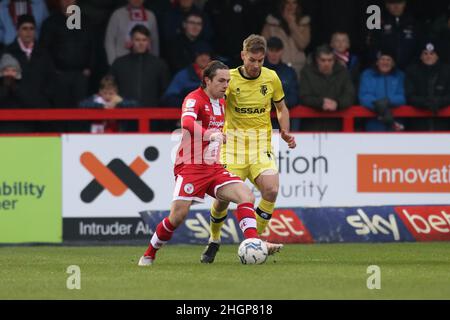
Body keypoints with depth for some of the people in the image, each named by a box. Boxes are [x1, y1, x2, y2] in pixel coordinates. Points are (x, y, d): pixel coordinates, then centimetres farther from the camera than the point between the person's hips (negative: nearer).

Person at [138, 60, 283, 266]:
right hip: (190, 167, -7)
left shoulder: (221, 103, 14)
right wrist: (211, 135, -50)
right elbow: (187, 123, -35)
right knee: (178, 216, -12)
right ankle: (148, 255, 8)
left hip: (213, 168, 7)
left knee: (246, 196, -13)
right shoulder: (194, 99, -12)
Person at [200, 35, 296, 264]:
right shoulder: (230, 78, -6)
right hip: (233, 143, -2)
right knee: (223, 196, -5)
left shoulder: (271, 78, 2)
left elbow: (281, 108, 16)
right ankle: (214, 241, 22)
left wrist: (285, 132, 0)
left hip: (261, 143, 2)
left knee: (271, 190, -21)